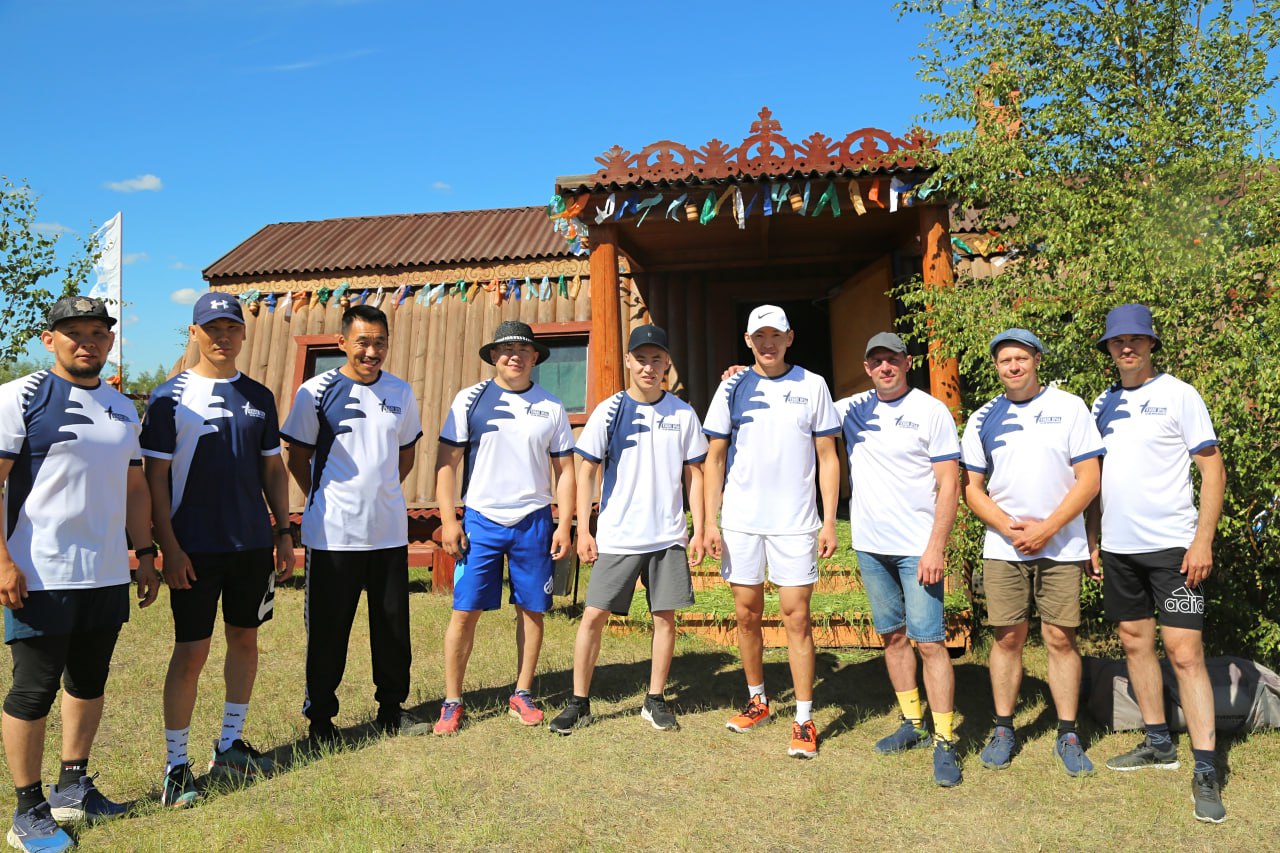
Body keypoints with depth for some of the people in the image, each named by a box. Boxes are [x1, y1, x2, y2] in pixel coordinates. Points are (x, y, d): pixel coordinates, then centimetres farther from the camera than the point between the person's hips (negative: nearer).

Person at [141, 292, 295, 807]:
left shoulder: (259, 397, 9)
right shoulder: (170, 397, -4)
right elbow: (155, 477, -6)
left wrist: (283, 533, 8)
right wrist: (169, 547, -11)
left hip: (253, 543, 5)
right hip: (195, 549, -4)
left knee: (245, 639, 12)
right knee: (191, 651, -1)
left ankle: (229, 746, 29)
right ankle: (176, 765, 13)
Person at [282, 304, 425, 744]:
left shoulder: (401, 392, 6)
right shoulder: (317, 391, -6)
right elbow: (298, 458, 2)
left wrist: (379, 491, 10)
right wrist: (326, 500, 3)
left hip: (390, 532, 4)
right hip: (333, 533, -3)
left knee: (394, 626, 12)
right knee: (328, 630, 7)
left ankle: (392, 709, 29)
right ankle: (320, 716, 24)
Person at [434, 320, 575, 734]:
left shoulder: (551, 408, 6)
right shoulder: (471, 399, 1)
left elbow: (565, 470, 8)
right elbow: (447, 462, 0)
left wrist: (565, 524, 0)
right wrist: (448, 520, -6)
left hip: (534, 522, 2)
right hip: (481, 520, -1)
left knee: (532, 609, 7)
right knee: (465, 611, -1)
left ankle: (522, 694, 23)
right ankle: (452, 703, 12)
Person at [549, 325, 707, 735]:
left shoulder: (683, 414, 3)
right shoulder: (609, 411, -2)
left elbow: (693, 474, 8)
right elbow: (587, 471, 0)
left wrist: (698, 530, 3)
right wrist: (583, 530, -4)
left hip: (668, 537, 2)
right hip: (616, 537, -1)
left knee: (665, 616, 7)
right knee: (593, 616, 0)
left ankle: (655, 700, 23)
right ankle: (579, 702, 14)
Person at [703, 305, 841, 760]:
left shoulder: (812, 385, 2)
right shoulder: (733, 387, 5)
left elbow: (828, 457, 4)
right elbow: (714, 458, 6)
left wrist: (829, 521, -3)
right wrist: (710, 522, -1)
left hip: (795, 523, -2)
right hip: (740, 522, 2)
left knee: (796, 616, -2)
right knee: (747, 615, 10)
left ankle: (804, 719, 9)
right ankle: (757, 701, 29)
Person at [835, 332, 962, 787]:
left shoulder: (932, 411, -5)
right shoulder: (852, 409, 7)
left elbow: (949, 484, -7)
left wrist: (936, 547, -15)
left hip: (917, 548, -5)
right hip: (870, 545, 5)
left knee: (929, 640, -6)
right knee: (892, 635, 13)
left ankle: (944, 741, 4)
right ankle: (912, 724, 27)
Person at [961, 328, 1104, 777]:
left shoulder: (1069, 407, 1)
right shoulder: (983, 418, 7)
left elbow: (1089, 479, -3)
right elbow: (972, 488, 6)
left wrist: (1047, 528, -12)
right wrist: (1008, 527, -10)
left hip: (1061, 546, -1)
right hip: (1002, 548, 1)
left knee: (1060, 638, 3)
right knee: (1008, 638, 6)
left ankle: (1068, 735, 16)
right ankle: (1003, 729, 18)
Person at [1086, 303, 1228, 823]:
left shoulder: (1178, 395, -4)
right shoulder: (1102, 404, 11)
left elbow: (1213, 469, -6)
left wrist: (1203, 540, -14)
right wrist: (1092, 538, 10)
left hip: (1172, 545, -5)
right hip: (1117, 547, 6)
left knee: (1185, 653, -7)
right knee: (1135, 643, 12)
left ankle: (1205, 771, 1)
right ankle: (1159, 744, 27)